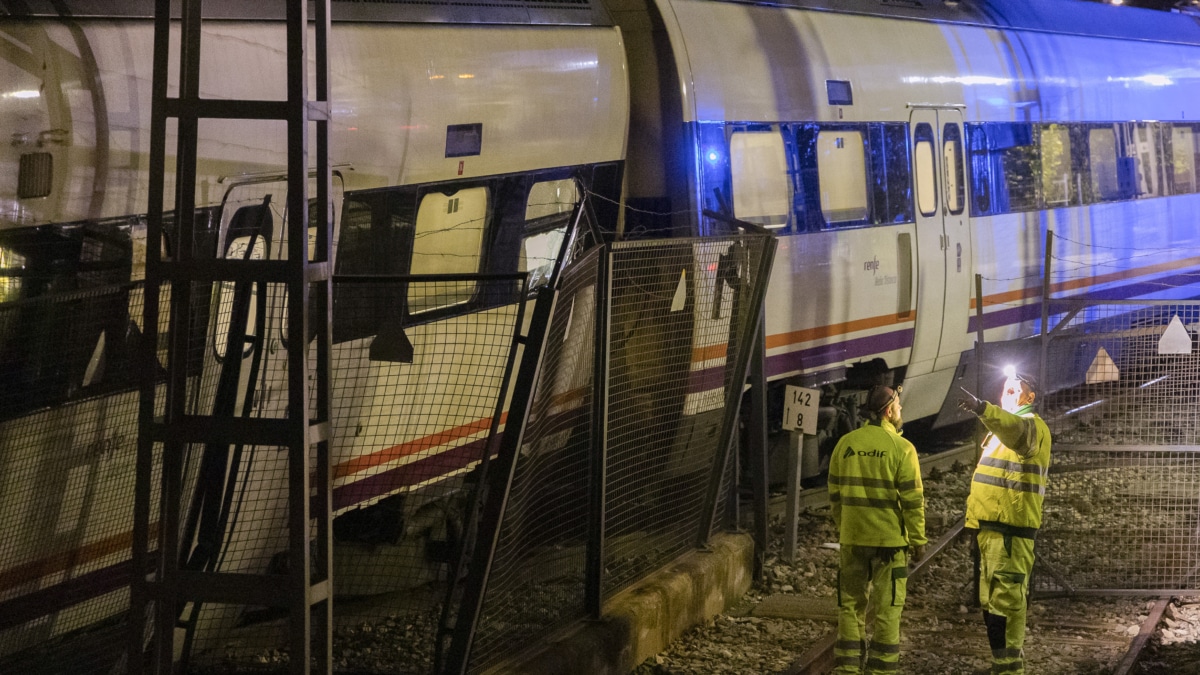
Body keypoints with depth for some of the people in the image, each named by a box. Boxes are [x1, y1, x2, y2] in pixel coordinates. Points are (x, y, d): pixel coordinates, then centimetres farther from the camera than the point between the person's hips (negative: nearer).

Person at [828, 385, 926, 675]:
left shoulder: (846, 444, 3)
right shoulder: (901, 447, -10)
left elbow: (835, 494, 8)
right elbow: (913, 499, -11)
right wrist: (918, 539, -3)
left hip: (852, 538, 4)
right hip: (890, 539, -4)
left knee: (851, 604, 11)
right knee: (887, 608, 4)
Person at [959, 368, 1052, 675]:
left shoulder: (1030, 425, -8)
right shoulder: (1002, 427, 24)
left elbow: (1016, 430, -34)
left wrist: (982, 408, -51)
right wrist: (976, 522, 22)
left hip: (1010, 527, -10)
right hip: (990, 525, 10)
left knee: (1006, 598, -12)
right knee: (991, 600, 14)